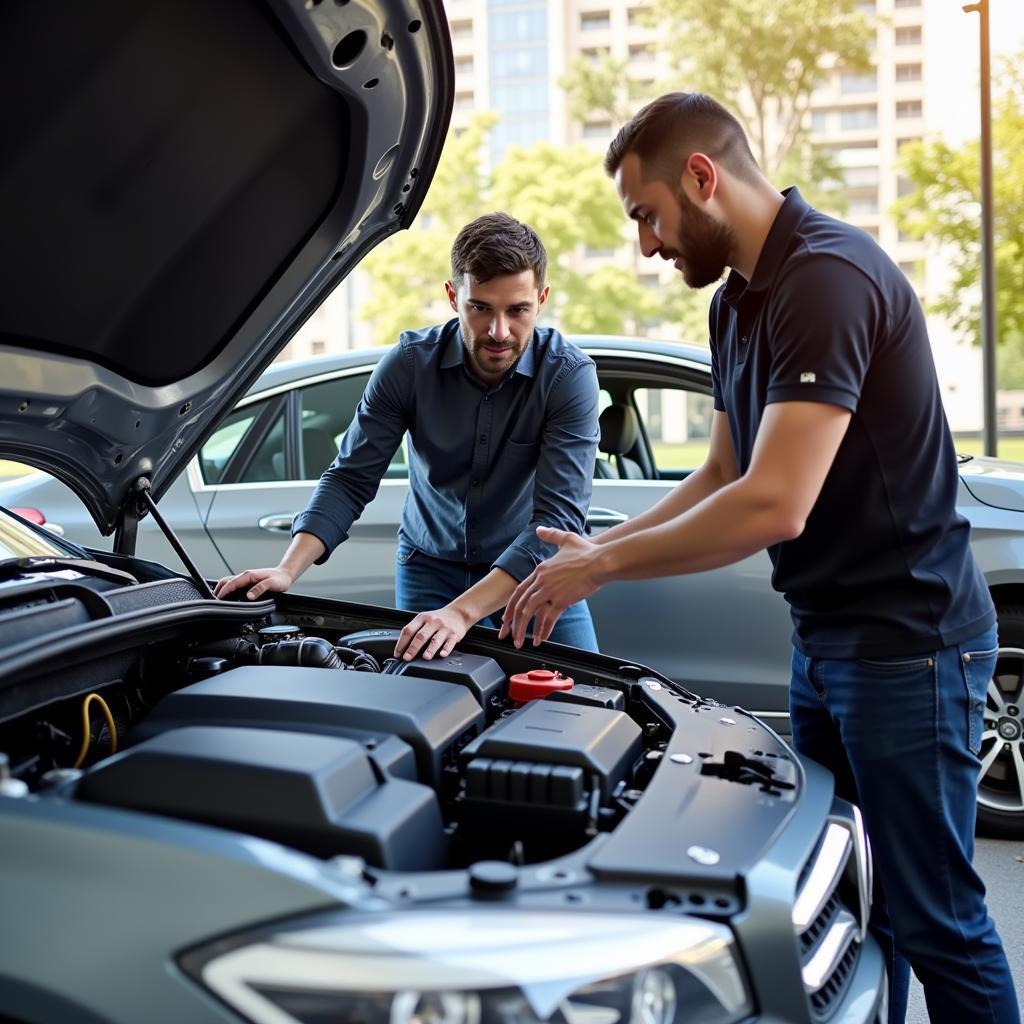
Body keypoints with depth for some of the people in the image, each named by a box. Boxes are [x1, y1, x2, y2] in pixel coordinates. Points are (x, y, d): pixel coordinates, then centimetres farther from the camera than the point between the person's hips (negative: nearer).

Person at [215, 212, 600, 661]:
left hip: (536, 569, -1)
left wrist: (462, 612, -43)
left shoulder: (570, 374, -23)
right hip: (430, 565, 2)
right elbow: (351, 477, -12)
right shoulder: (410, 362, -16)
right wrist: (288, 569, -29)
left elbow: (558, 516, -31)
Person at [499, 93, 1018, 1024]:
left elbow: (774, 505, -27)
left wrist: (601, 567, -16)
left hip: (905, 641, -10)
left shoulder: (828, 276, -20)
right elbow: (723, 476, 19)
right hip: (825, 636, 10)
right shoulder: (739, 300, 12)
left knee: (933, 920, 2)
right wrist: (598, 549, 8)